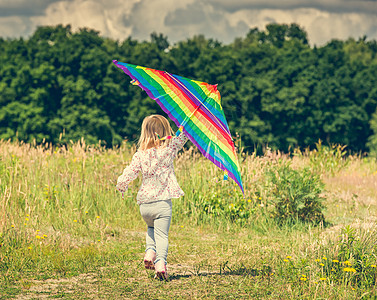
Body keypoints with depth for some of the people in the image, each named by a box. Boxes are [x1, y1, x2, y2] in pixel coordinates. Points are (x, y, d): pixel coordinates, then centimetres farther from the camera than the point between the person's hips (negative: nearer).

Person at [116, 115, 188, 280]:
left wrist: (121, 186, 15)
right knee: (162, 234, 2)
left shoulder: (140, 155, -4)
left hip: (144, 204, 2)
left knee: (151, 227, 28)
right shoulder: (168, 150, -6)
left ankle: (150, 251, 9)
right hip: (162, 203, -2)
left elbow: (127, 175, -5)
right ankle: (160, 261, -17)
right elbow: (182, 137, 7)